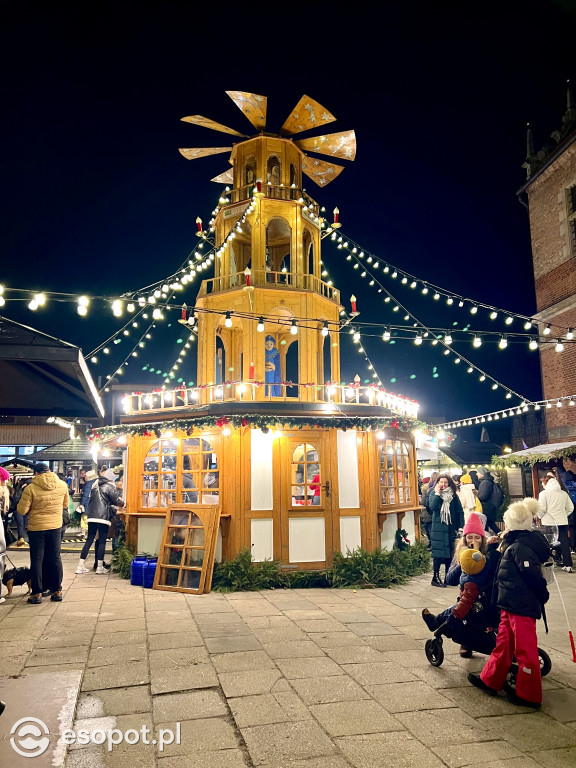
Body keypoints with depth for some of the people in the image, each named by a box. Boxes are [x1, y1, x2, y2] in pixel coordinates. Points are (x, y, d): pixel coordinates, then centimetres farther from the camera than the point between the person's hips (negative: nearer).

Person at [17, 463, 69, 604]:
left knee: (37, 560, 7)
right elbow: (65, 505, 8)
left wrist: (34, 507, 8)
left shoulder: (30, 488, -15)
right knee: (55, 558, 12)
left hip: (36, 528, -3)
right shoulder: (62, 485, -3)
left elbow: (22, 510, -11)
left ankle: (37, 593, 11)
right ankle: (57, 591, 17)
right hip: (56, 526, 3)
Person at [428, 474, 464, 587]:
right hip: (438, 528, -2)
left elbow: (460, 512, 5)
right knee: (438, 553, -1)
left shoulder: (453, 495, 4)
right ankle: (436, 578, 7)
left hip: (451, 528, 2)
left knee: (450, 553, 7)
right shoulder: (433, 494, 1)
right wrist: (437, 493, -16)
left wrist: (461, 527, -2)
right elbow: (432, 507, -18)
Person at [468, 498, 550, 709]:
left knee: (525, 650, 3)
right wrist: (501, 547, 9)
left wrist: (542, 597, -9)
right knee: (503, 643, 18)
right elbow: (505, 574, 17)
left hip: (522, 607, -10)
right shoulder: (514, 545, 9)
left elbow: (534, 577, -23)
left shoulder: (521, 547, -22)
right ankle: (490, 681, 30)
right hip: (511, 605, 10)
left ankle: (529, 695, 16)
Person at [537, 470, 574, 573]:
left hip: (549, 523, -4)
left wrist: (541, 517, 7)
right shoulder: (564, 493, 6)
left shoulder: (544, 493, -7)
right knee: (564, 543, 6)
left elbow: (541, 509, -11)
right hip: (563, 522, 4)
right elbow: (570, 508, 9)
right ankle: (568, 565, 6)